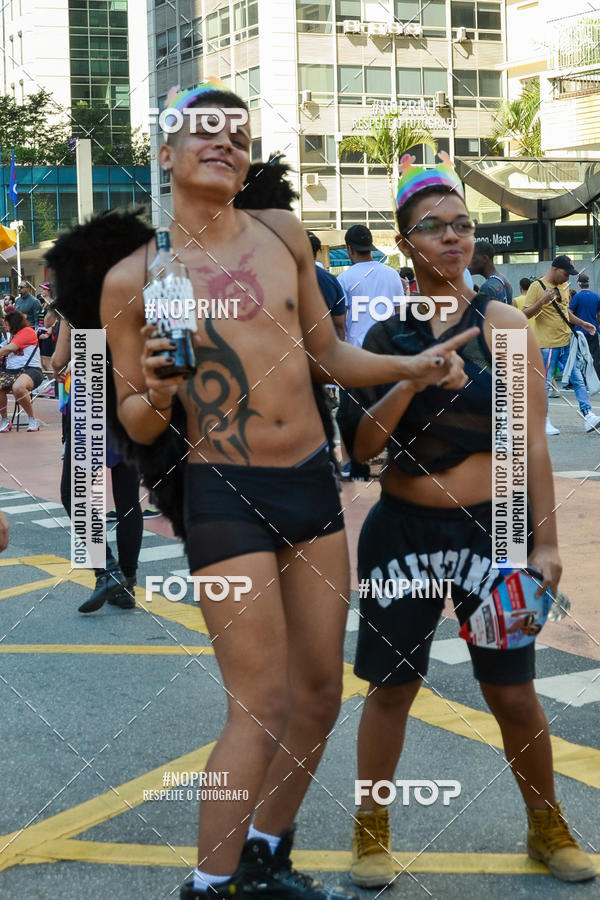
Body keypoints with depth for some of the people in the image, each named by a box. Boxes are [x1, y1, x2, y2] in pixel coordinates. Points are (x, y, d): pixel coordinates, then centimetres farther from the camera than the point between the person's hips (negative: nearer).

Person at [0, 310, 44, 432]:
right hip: (11, 371, 8)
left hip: (30, 370, -8)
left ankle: (32, 420, -22)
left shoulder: (27, 331, -1)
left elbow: (11, 348, -10)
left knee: (18, 387, -39)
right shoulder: (11, 335, 28)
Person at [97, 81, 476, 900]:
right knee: (260, 708, -8)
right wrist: (157, 394, -20)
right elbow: (136, 425, 1)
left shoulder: (284, 234, 7)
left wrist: (413, 366, 3)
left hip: (313, 482, 5)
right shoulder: (134, 279, -5)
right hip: (225, 495, -5)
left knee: (319, 694, 12)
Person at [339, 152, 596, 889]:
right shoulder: (385, 335, 2)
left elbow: (531, 445, -5)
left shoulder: (502, 324, -5)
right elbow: (361, 445, -4)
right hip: (402, 529, 2)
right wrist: (409, 383, -19)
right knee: (391, 686, 10)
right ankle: (371, 829, 27)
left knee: (512, 692, 6)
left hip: (490, 528, -1)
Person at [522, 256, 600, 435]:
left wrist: (582, 323, 15)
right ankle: (544, 422, 10)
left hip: (567, 342, 7)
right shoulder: (537, 286, -9)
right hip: (548, 344, -7)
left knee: (578, 379, 2)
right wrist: (541, 301, -28)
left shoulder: (564, 286, 13)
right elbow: (525, 314, -13)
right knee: (545, 384, 0)